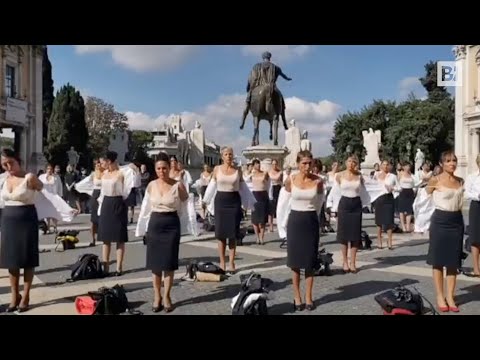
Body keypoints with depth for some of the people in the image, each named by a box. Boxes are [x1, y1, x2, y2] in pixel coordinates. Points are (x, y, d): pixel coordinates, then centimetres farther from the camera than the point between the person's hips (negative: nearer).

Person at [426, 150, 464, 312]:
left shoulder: (460, 181, 7)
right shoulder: (435, 180, -7)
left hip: (457, 221, 5)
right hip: (440, 220, -5)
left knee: (453, 260, 8)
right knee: (438, 260, 2)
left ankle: (450, 296, 16)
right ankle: (440, 296, 11)